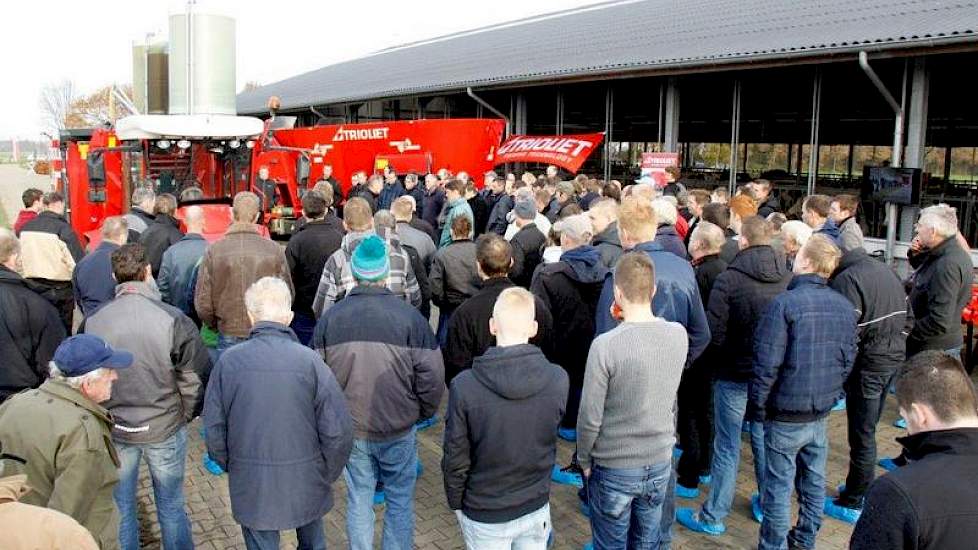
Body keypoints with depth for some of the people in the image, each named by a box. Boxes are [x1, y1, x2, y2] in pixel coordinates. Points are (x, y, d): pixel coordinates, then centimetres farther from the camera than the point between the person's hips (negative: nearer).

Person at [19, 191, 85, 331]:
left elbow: (18, 257, 9)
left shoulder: (25, 227, 3)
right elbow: (77, 261, -19)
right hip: (59, 288, -5)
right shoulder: (63, 229, -15)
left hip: (31, 287, 5)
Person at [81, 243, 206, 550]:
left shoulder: (91, 323, -11)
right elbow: (197, 376, -14)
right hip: (165, 428, -2)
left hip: (113, 431, 2)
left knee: (120, 505, 21)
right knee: (170, 504, 16)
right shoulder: (173, 320, -19)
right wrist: (186, 415, 4)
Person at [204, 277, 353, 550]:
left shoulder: (228, 361, -12)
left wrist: (229, 465, 14)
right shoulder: (310, 361, -17)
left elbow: (214, 427, -3)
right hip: (305, 482, -1)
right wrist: (328, 474, 2)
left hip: (251, 486, 1)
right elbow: (339, 430, -15)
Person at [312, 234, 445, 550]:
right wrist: (423, 412, 6)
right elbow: (432, 376, -11)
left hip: (350, 430, 2)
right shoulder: (409, 317, -13)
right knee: (400, 501, 15)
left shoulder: (329, 318, -6)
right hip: (399, 429, -2)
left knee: (358, 500, 16)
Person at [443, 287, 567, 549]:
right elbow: (550, 433, -1)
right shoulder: (558, 380, -18)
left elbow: (455, 458, -14)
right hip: (536, 508, 2)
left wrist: (455, 503, 2)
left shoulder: (464, 386, -24)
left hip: (483, 515, -2)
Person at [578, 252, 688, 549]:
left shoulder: (605, 345, -25)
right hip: (660, 463, 4)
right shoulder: (679, 335, -10)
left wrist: (584, 460, 1)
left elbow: (590, 418, -19)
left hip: (613, 469, -4)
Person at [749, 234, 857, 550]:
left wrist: (757, 406, -8)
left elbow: (767, 364, -19)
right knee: (814, 482, 19)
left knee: (779, 487, 6)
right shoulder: (845, 307, 0)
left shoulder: (785, 303, -19)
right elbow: (848, 359, 9)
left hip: (786, 416, -6)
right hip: (821, 414, 6)